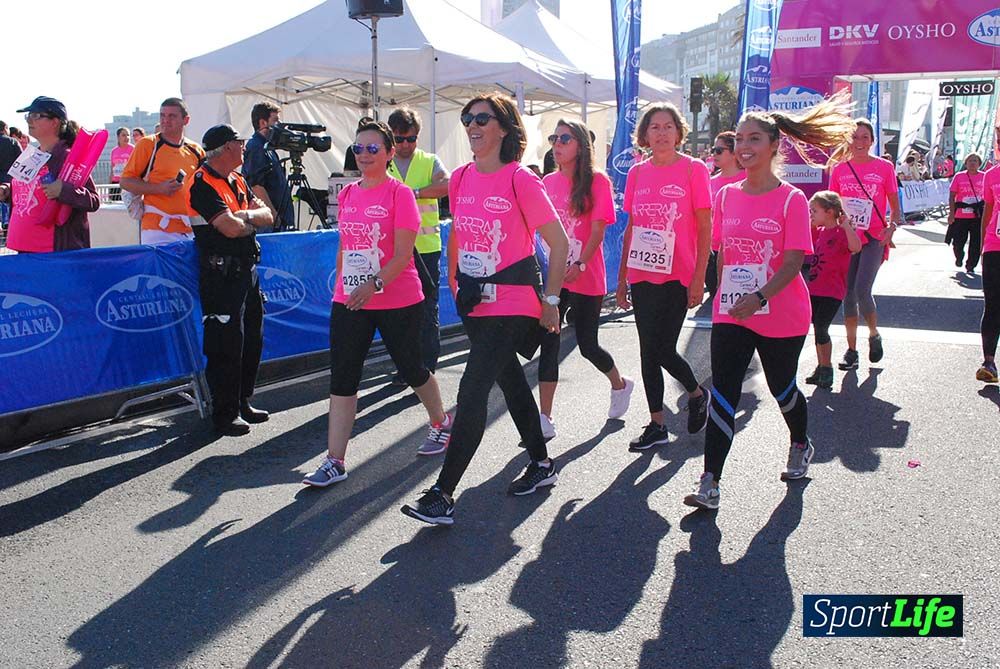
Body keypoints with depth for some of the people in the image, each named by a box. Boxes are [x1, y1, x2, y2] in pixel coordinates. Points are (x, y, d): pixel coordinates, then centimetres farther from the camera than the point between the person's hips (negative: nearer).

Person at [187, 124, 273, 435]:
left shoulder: (237, 181, 15)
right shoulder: (203, 184, -12)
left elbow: (266, 215, 11)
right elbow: (231, 228, -21)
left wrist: (246, 216, -10)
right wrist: (252, 220, 0)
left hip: (247, 269, 9)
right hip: (221, 275, -9)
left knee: (252, 341, 15)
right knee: (226, 347, -3)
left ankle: (242, 403, 29)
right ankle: (225, 415, 8)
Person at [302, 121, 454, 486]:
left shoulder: (399, 193, -9)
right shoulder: (347, 194, 9)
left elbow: (403, 253, -16)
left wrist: (374, 285, -28)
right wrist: (341, 286, 16)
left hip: (397, 301, -5)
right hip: (348, 302, 5)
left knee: (410, 368, 12)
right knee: (342, 379, 1)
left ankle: (441, 423, 39)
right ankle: (335, 461, 6)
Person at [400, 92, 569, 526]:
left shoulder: (520, 179, -13)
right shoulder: (460, 178, 6)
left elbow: (558, 241, -10)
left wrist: (550, 300, -9)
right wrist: (454, 284, 16)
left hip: (512, 303, -7)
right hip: (474, 302, 8)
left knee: (472, 391, -12)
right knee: (510, 380, 19)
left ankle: (442, 495, -6)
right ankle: (541, 464, 37)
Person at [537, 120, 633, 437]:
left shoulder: (597, 181, -6)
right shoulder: (549, 182, 7)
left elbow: (598, 231, -11)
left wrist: (579, 265, -22)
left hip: (587, 278, -4)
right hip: (555, 276, 4)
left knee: (587, 345, 7)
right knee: (548, 343, -5)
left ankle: (620, 385, 39)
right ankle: (545, 420, 0)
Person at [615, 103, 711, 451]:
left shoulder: (693, 169, -5)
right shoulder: (637, 173, 7)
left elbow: (705, 229, -5)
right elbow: (631, 229, 12)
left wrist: (699, 279, -10)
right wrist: (622, 278, 10)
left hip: (678, 277, -4)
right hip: (642, 276, 4)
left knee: (662, 349, -4)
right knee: (649, 350, 8)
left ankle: (698, 394, 27)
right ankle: (657, 425, 20)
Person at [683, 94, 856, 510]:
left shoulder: (791, 199, -8)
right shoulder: (727, 195, 5)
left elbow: (794, 261, -15)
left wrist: (758, 298, -25)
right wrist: (722, 297, 9)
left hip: (781, 317, -3)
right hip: (730, 314, 3)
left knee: (781, 388, 16)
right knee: (723, 395, -6)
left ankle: (801, 446, 46)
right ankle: (710, 484, -6)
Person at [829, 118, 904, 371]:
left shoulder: (884, 167, 1)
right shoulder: (839, 169, 6)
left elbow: (894, 205, 5)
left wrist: (891, 227, -12)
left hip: (874, 238, -3)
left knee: (862, 291, -15)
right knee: (848, 294, 3)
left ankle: (874, 335, 13)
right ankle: (851, 349, 14)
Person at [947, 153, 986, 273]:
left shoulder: (984, 177, 4)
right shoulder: (959, 176, 1)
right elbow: (952, 196, 0)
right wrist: (952, 213, -8)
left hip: (978, 216, 1)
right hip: (960, 216, -1)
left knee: (976, 243, 0)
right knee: (958, 242, 4)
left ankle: (971, 265, 16)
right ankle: (959, 257, 35)